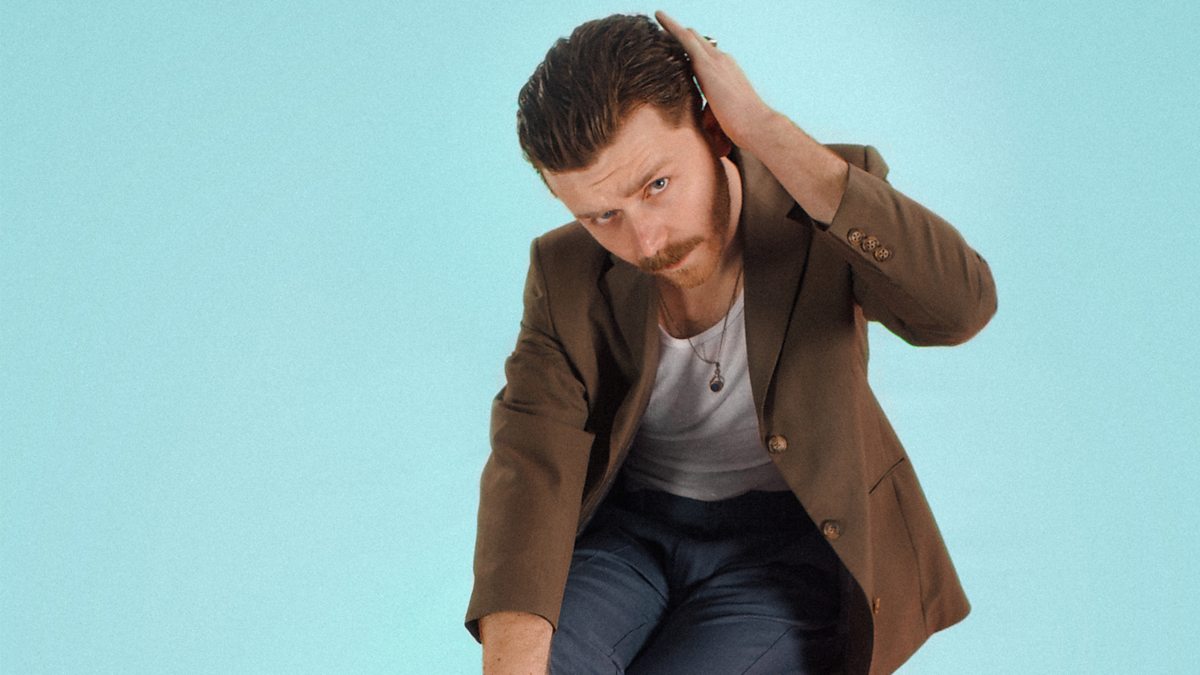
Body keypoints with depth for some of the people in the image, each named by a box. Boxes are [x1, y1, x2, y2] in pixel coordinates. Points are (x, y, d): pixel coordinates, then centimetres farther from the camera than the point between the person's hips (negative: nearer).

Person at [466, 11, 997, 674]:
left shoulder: (829, 201, -14)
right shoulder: (566, 274, -8)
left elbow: (960, 306, -34)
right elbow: (530, 467, -16)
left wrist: (765, 129, -33)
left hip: (793, 536, -2)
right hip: (625, 526, 2)